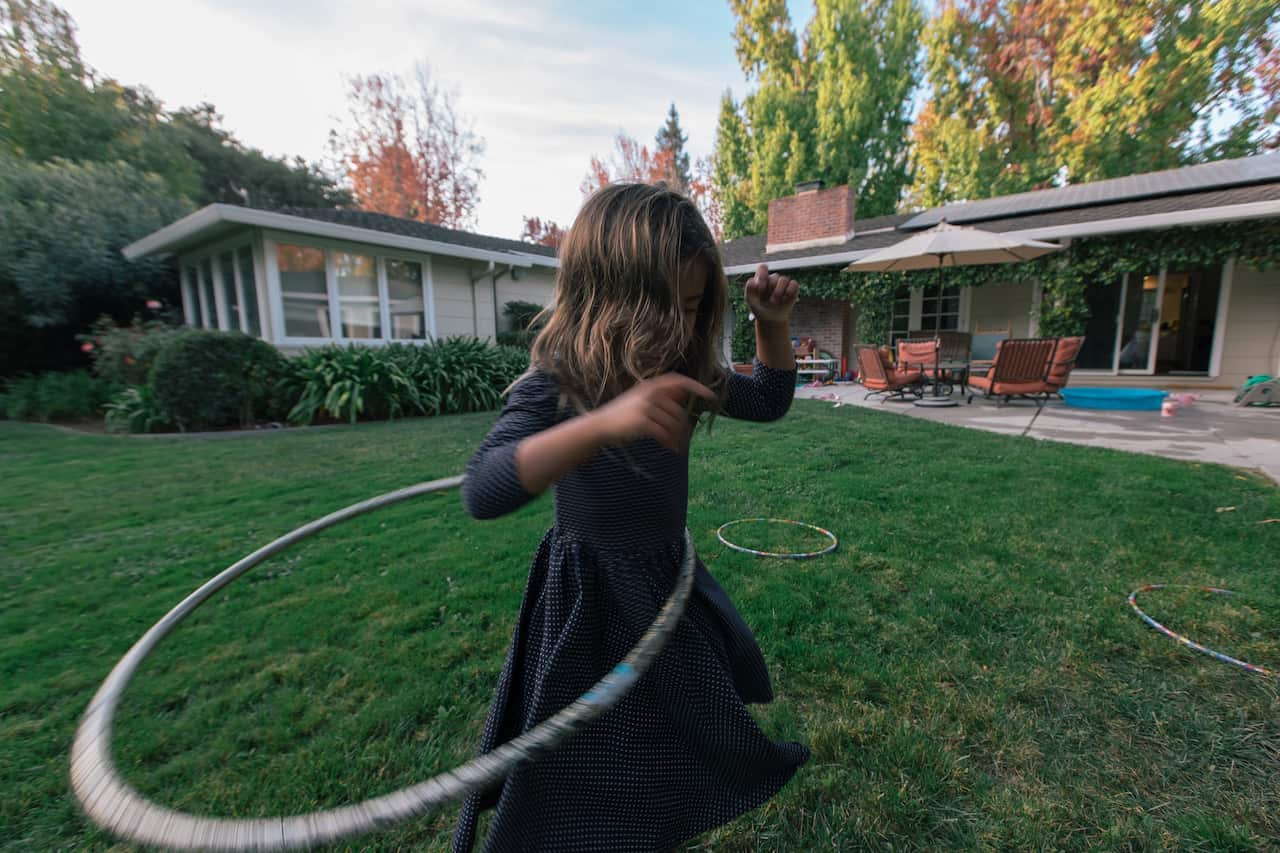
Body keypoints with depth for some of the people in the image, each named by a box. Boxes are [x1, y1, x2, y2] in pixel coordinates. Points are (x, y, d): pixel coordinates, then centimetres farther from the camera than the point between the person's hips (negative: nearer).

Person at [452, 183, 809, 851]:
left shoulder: (681, 373, -7)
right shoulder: (553, 387, -25)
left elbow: (768, 402, 7)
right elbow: (483, 492, -40)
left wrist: (773, 323, -10)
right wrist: (605, 421, -53)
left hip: (671, 580, 7)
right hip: (590, 597, -6)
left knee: (690, 734, 29)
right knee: (580, 778, 13)